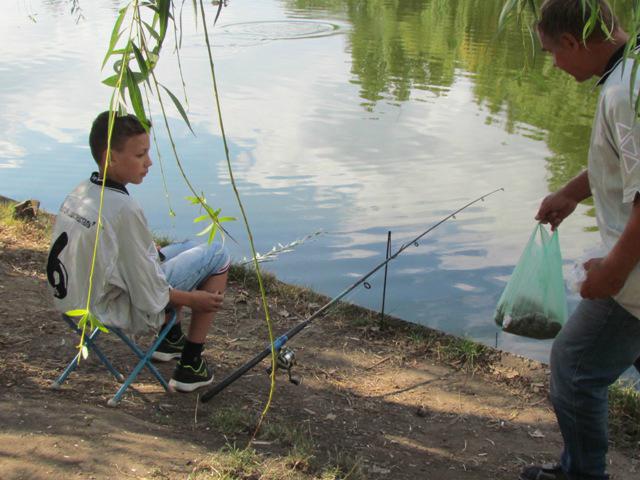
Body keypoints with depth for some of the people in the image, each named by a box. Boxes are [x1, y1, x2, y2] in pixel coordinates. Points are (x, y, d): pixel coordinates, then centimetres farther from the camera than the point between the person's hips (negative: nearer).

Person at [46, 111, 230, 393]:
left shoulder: (77, 194, -2)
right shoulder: (123, 210, -28)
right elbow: (151, 297, -22)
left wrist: (151, 254, 15)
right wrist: (195, 299, -7)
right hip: (123, 313, -8)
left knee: (188, 249, 23)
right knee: (217, 255, -2)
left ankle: (170, 339, 33)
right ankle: (190, 365, 5)